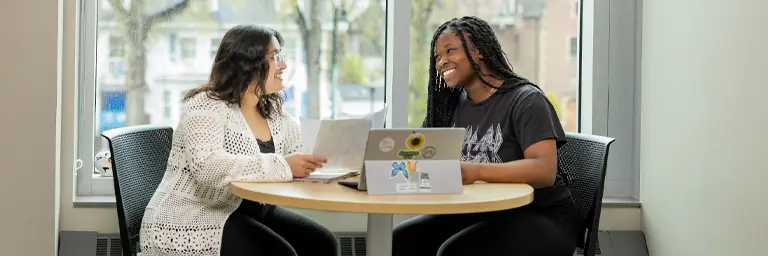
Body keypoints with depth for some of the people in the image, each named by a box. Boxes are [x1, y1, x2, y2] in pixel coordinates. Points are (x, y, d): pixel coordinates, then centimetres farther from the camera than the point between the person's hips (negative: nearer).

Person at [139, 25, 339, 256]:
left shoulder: (275, 113, 10)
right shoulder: (206, 107, -15)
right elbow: (208, 166, -31)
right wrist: (282, 166, -34)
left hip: (250, 213, 8)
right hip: (195, 222, -8)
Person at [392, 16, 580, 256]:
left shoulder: (525, 100, -12)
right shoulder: (449, 104, 8)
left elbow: (545, 171, -25)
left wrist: (476, 171, -39)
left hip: (541, 218, -6)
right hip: (478, 214, 6)